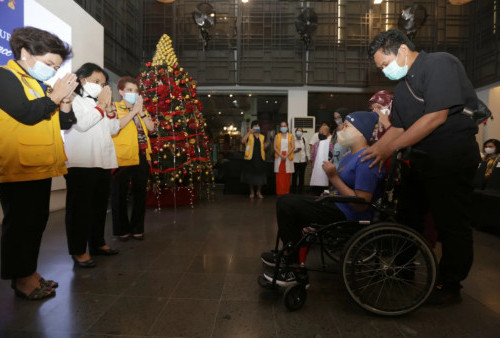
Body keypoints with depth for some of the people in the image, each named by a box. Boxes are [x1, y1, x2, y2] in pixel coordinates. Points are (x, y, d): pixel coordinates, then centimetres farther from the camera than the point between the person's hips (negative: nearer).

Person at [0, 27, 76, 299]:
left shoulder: (40, 84, 18)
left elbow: (64, 123, 15)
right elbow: (27, 113, -23)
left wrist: (65, 98, 0)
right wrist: (55, 95, -11)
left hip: (41, 167, 9)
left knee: (37, 221, 13)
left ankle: (29, 271, 25)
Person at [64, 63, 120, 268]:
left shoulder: (99, 103, 22)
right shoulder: (74, 101, 1)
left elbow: (114, 129, 15)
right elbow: (81, 124, -16)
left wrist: (108, 107, 2)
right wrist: (101, 106, -6)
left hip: (103, 162, 7)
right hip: (81, 164, -7)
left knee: (100, 205, 12)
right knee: (80, 207, -3)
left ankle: (97, 243, 23)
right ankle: (78, 250, 3)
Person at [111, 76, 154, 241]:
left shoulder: (141, 109, 19)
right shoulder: (114, 107, 3)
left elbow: (151, 128, 4)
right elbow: (115, 126, -17)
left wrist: (141, 111, -6)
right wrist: (133, 111, -12)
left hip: (142, 157, 5)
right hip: (122, 157, -5)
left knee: (140, 194, 9)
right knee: (120, 195, 3)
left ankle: (137, 228, 20)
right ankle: (122, 230, 16)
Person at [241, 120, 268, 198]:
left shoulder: (262, 137, 16)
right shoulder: (249, 136, 2)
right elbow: (243, 141, -18)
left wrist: (265, 146, -2)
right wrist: (249, 132, -15)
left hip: (260, 158, 3)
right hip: (251, 158, -3)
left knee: (260, 176, 2)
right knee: (250, 176, 5)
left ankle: (259, 192, 19)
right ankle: (252, 192, 20)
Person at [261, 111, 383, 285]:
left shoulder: (366, 160, -20)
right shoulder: (350, 155, 13)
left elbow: (361, 204, -25)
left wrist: (334, 177, -22)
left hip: (349, 217, -11)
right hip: (339, 207, 11)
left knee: (286, 205, -16)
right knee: (286, 201, 13)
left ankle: (293, 267, -6)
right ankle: (288, 255, 16)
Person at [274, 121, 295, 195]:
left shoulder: (291, 136, 8)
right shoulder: (277, 136, 9)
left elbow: (293, 147, -1)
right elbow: (275, 147, 1)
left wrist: (286, 155, -13)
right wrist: (281, 155, -13)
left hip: (288, 157, 0)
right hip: (279, 157, 0)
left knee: (287, 176, 0)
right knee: (279, 176, -4)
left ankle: (286, 192, 5)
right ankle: (280, 192, -1)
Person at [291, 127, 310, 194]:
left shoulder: (304, 140, 10)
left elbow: (307, 149, 14)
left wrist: (308, 157, 8)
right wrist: (295, 151, -17)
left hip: (303, 161, 3)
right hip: (295, 161, -3)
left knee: (302, 177, 6)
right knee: (294, 177, -1)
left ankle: (300, 191, 16)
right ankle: (293, 191, 9)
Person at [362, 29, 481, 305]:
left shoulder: (440, 64, -12)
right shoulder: (403, 87, 13)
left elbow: (436, 116, -21)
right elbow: (397, 128, 12)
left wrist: (389, 148, -20)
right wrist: (370, 152, 3)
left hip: (452, 158, -9)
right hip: (423, 159, 9)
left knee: (451, 223, 0)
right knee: (407, 215, 14)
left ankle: (449, 287, 16)